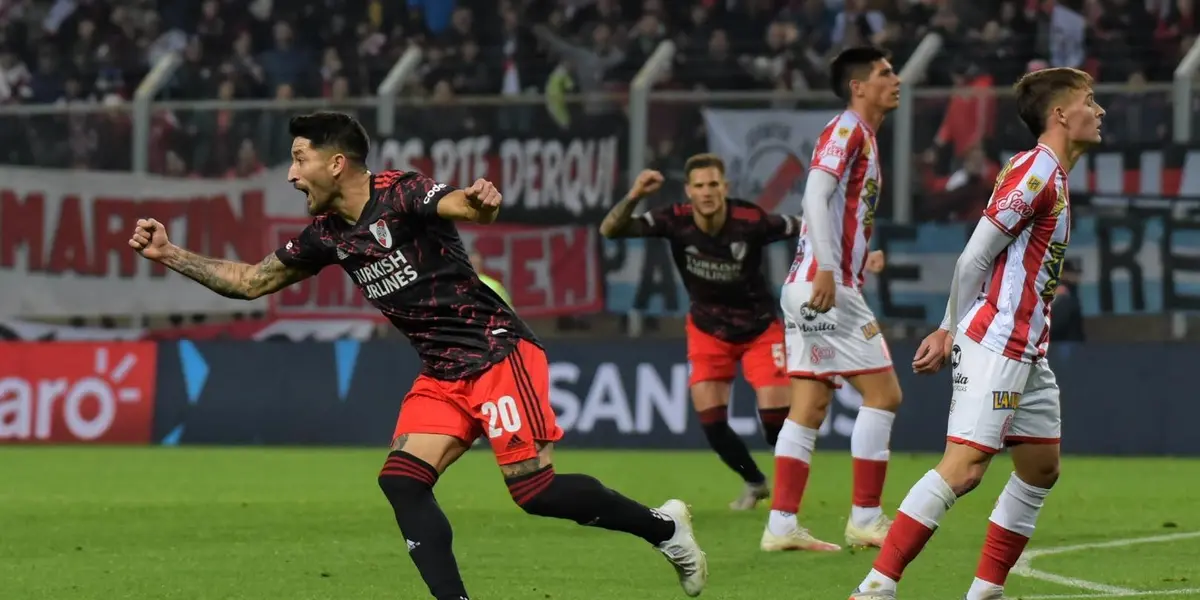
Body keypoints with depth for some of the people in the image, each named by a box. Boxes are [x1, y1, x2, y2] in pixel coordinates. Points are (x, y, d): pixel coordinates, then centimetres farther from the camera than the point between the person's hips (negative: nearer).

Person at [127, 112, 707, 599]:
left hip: (498, 353, -8)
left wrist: (481, 201, -58)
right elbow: (251, 281, 19)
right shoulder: (328, 234, 8)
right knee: (401, 481, -11)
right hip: (442, 374, 8)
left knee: (533, 488, -14)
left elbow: (464, 207, -34)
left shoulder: (400, 194, -15)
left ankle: (662, 527, 7)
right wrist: (169, 254, 13)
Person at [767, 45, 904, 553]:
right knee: (882, 393, -6)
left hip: (818, 288, 10)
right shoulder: (847, 131, -9)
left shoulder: (862, 137, 20)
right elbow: (816, 194, -21)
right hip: (823, 285, -10)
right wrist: (825, 269, -28)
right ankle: (866, 518, -3)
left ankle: (782, 525, 3)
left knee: (810, 406, 6)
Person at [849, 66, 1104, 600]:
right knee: (965, 467, -16)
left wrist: (950, 332, 14)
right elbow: (973, 260, -14)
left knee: (1040, 469, 12)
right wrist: (952, 332, -4)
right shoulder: (1035, 172, -14)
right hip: (996, 347, -10)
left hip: (1028, 353, 10)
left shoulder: (1053, 176, 17)